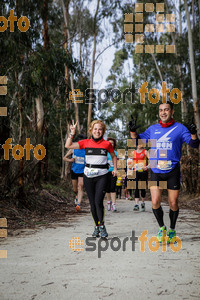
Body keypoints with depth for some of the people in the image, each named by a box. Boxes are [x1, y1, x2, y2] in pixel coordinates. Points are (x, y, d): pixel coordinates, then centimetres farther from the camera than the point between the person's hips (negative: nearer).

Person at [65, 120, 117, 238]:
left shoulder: (107, 144, 2)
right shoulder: (86, 143, 4)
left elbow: (114, 156, 19)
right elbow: (68, 145, 1)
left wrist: (115, 169, 10)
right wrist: (72, 133, -7)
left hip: (102, 176, -2)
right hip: (88, 175, 2)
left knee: (98, 201, -14)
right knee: (92, 203, 6)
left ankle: (102, 226, 3)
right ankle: (97, 226, 21)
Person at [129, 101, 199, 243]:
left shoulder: (180, 128, 1)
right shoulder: (153, 129, 9)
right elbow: (138, 140, 16)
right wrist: (133, 130, -2)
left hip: (173, 171, -2)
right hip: (156, 171, 2)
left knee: (173, 203, 4)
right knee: (155, 202, -6)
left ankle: (172, 230, 26)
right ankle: (162, 227, 19)